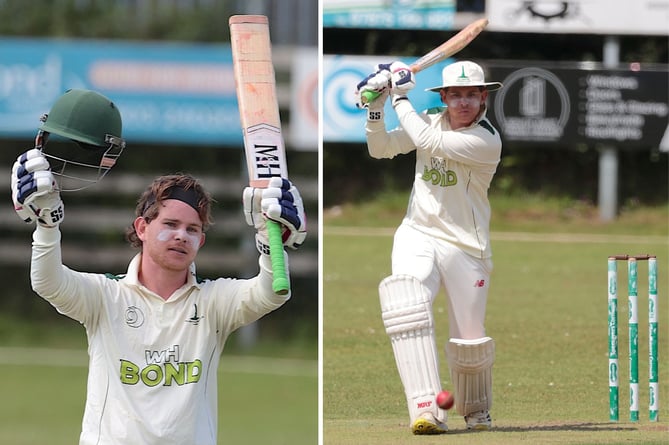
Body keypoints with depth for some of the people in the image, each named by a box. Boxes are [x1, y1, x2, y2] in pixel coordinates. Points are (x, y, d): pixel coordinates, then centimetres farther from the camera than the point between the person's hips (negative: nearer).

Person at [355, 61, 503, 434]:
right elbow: (380, 149, 8)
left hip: (466, 247, -3)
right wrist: (376, 106, -6)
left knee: (470, 338, 1)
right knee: (407, 304, -26)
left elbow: (427, 141, -22)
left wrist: (400, 97, -11)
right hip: (417, 237, 3)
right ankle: (427, 408, -33)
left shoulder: (487, 141, -14)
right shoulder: (432, 121, 5)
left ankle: (477, 410, 33)